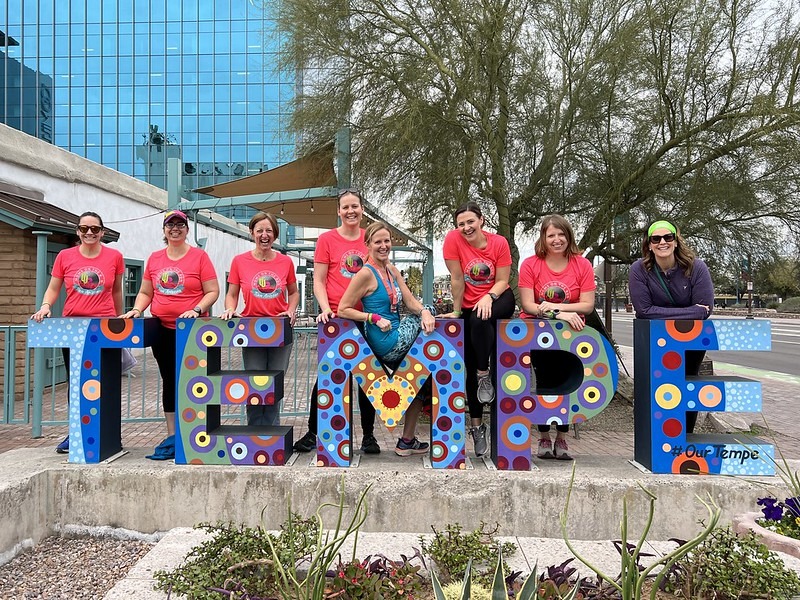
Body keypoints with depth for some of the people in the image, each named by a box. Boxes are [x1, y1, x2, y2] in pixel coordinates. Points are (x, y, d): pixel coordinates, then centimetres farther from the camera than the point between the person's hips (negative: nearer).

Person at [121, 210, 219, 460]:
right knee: (169, 381, 9)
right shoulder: (154, 259, 11)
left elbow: (213, 291, -4)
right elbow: (145, 293, 17)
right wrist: (136, 310, -1)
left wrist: (196, 310, -18)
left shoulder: (199, 256, -2)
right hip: (162, 329, 5)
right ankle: (172, 436, 16)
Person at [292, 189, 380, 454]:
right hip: (335, 318, -2)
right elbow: (319, 281, -1)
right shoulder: (327, 239, 0)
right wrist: (326, 309, -15)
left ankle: (368, 435, 20)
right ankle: (312, 433, 18)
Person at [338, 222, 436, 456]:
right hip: (388, 343, -8)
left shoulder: (392, 270, 11)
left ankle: (407, 442, 27)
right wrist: (375, 318, -20)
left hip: (395, 342, 8)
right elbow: (343, 310, -14)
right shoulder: (366, 273, -14)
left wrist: (424, 312, -17)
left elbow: (411, 301, 4)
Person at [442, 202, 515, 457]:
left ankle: (485, 373, -14)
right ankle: (476, 425, 10)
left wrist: (489, 297, -26)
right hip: (469, 307, 1)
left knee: (480, 320, -36)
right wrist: (456, 311, -7)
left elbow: (502, 281, -9)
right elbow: (456, 278, -12)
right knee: (470, 367, -1)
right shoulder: (453, 239, -12)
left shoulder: (499, 242, -10)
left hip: (499, 300, -1)